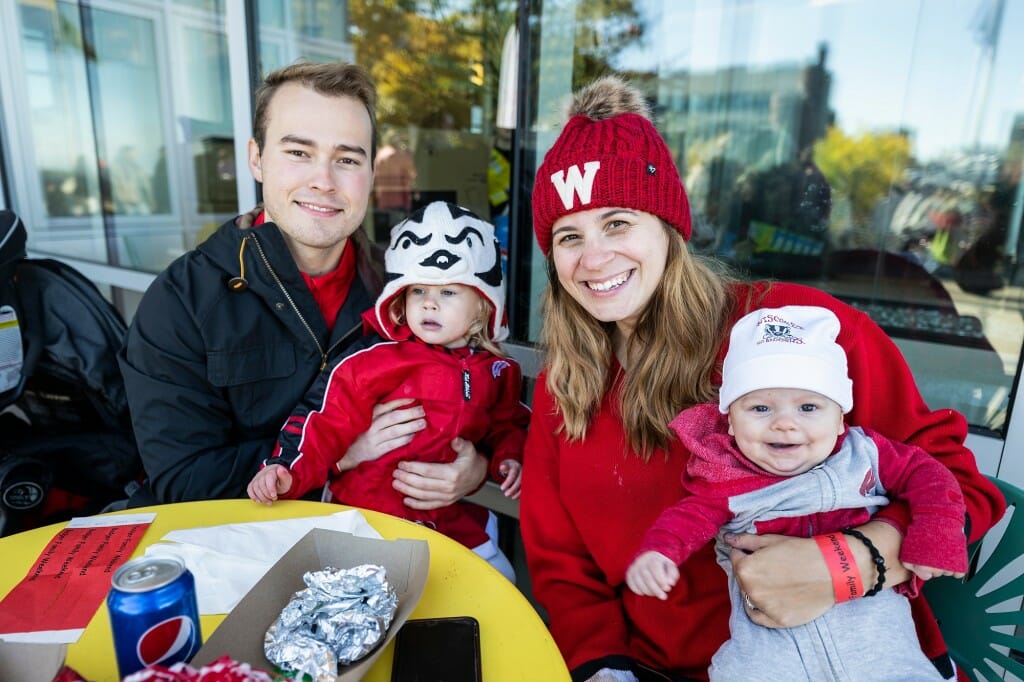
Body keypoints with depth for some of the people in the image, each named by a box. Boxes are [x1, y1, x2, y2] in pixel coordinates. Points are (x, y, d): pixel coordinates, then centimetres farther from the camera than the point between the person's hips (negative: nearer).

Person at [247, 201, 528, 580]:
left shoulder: (497, 371, 4)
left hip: (456, 521, 4)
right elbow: (327, 419, -12)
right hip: (372, 518, -4)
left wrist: (509, 457, 0)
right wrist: (287, 470, -24)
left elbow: (506, 425, 19)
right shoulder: (376, 360, -11)